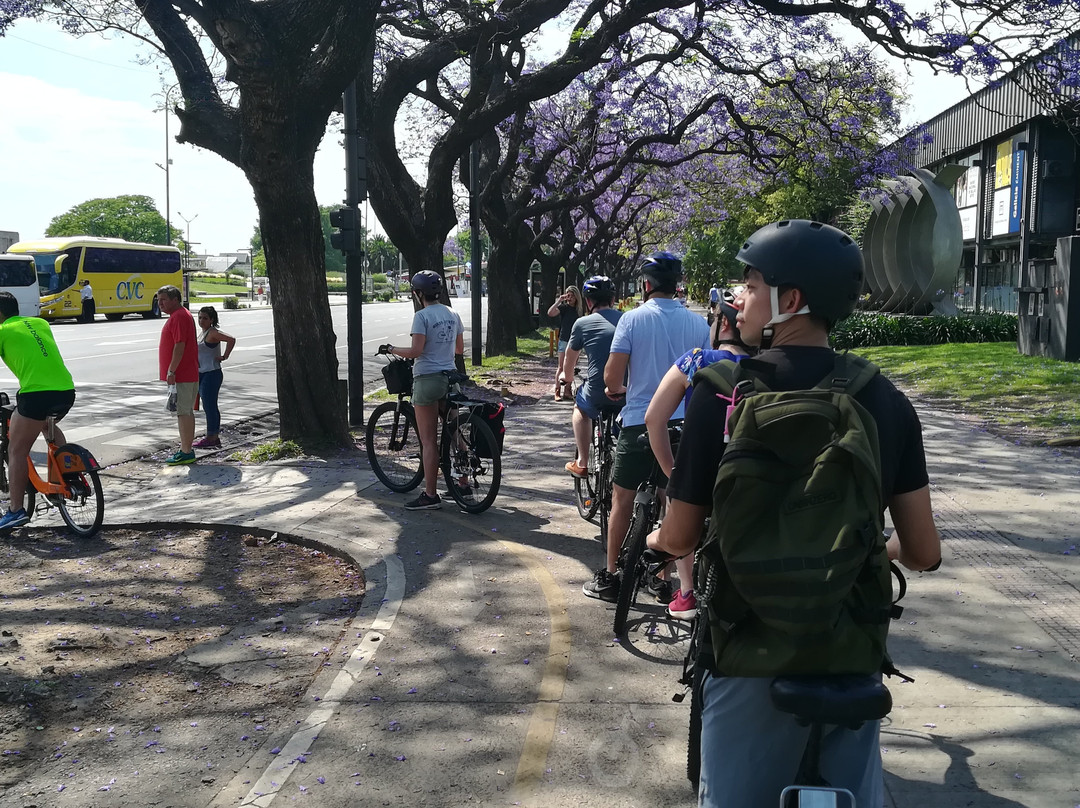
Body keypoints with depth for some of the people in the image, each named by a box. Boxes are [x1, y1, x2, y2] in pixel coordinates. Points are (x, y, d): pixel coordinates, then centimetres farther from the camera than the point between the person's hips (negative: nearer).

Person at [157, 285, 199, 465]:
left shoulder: (179, 317, -15)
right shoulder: (182, 314, 18)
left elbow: (179, 345, -23)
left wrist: (171, 371, -22)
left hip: (181, 376, -11)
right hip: (188, 374, 11)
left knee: (183, 412, -8)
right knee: (186, 412, 14)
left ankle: (186, 452, -6)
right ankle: (186, 448, 21)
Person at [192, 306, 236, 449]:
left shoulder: (213, 332, -14)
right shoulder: (203, 332, 14)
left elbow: (231, 339, -28)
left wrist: (225, 356, -20)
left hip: (211, 374, -10)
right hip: (201, 374, 10)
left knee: (209, 406, -7)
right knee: (209, 406, 12)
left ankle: (211, 439, -3)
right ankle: (215, 437, 19)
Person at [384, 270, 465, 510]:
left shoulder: (422, 316, -12)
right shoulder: (452, 314, 10)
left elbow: (415, 351, -19)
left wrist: (393, 350, -3)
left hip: (427, 379, -7)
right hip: (450, 378, 7)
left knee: (428, 441, -3)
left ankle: (430, 495, -1)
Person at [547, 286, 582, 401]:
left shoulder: (578, 310, 9)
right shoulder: (563, 307, -6)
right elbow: (550, 313, -24)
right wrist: (559, 300, -23)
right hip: (564, 340, -5)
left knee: (571, 368, 9)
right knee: (561, 367, -5)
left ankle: (567, 390, 16)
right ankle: (557, 392, -4)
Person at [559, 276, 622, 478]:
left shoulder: (583, 323, 2)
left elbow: (569, 360, 18)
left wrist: (566, 376, 41)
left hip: (598, 392, -2)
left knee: (580, 408, 30)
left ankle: (581, 462, 25)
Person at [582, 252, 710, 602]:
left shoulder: (633, 318, -9)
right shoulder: (698, 323, -1)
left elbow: (612, 374, -12)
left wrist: (616, 389, 10)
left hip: (638, 422, -3)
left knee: (622, 499, 10)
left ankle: (609, 577, 16)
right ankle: (664, 579, 19)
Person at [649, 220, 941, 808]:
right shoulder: (886, 400, -5)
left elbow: (679, 539, -8)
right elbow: (924, 554, -2)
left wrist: (655, 538, 15)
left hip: (753, 653, -2)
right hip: (852, 652, 3)